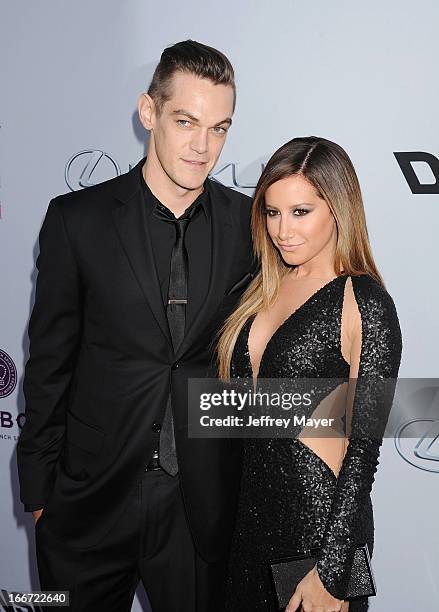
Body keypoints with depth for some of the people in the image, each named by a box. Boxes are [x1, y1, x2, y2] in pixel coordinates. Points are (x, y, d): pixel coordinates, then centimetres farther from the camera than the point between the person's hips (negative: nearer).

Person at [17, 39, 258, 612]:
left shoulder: (249, 221, -3)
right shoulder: (76, 218, -8)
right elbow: (49, 362, -4)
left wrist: (253, 476, 4)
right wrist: (39, 490, 0)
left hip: (204, 503, 1)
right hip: (91, 499, 0)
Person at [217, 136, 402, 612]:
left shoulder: (365, 305, -17)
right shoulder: (264, 289, 3)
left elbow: (364, 447, -16)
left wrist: (332, 572, -15)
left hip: (320, 516, -6)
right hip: (250, 506, 7)